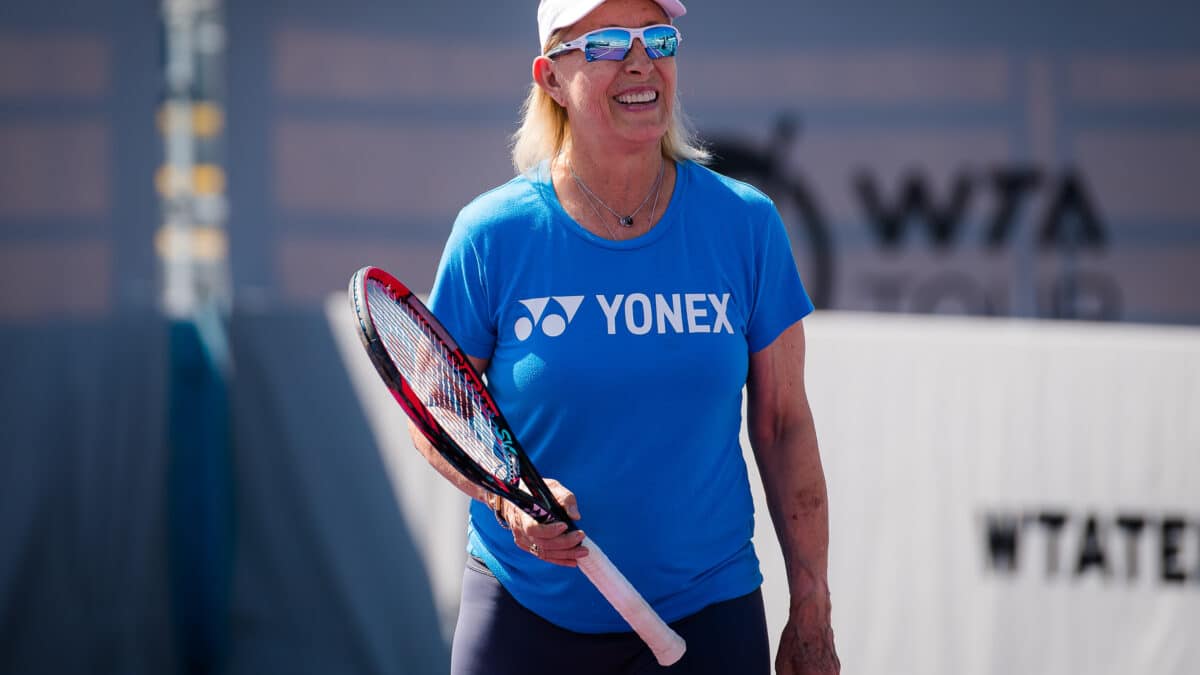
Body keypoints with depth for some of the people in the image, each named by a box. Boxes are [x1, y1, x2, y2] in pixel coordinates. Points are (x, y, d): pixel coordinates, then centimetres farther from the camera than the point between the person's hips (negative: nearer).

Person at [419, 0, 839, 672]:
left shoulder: (747, 225, -3)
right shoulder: (490, 234, -7)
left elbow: (783, 425, 3)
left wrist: (811, 614, 2)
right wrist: (507, 497, -19)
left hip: (707, 612, 1)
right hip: (525, 612, -1)